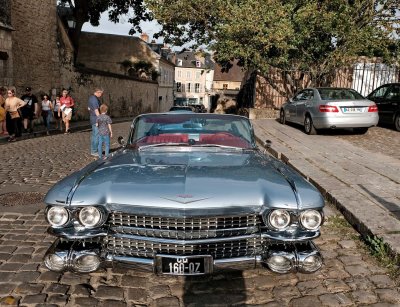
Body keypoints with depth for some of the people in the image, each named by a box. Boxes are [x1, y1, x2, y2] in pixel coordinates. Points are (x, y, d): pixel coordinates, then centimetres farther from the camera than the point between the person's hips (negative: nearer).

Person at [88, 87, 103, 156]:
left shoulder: (91, 98, 13)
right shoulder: (95, 99, -19)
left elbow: (89, 108, 24)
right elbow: (96, 111, -22)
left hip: (92, 119, 10)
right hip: (96, 120, -10)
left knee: (93, 135, 16)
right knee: (96, 135, -6)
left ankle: (93, 150, 24)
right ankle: (94, 151, -2)